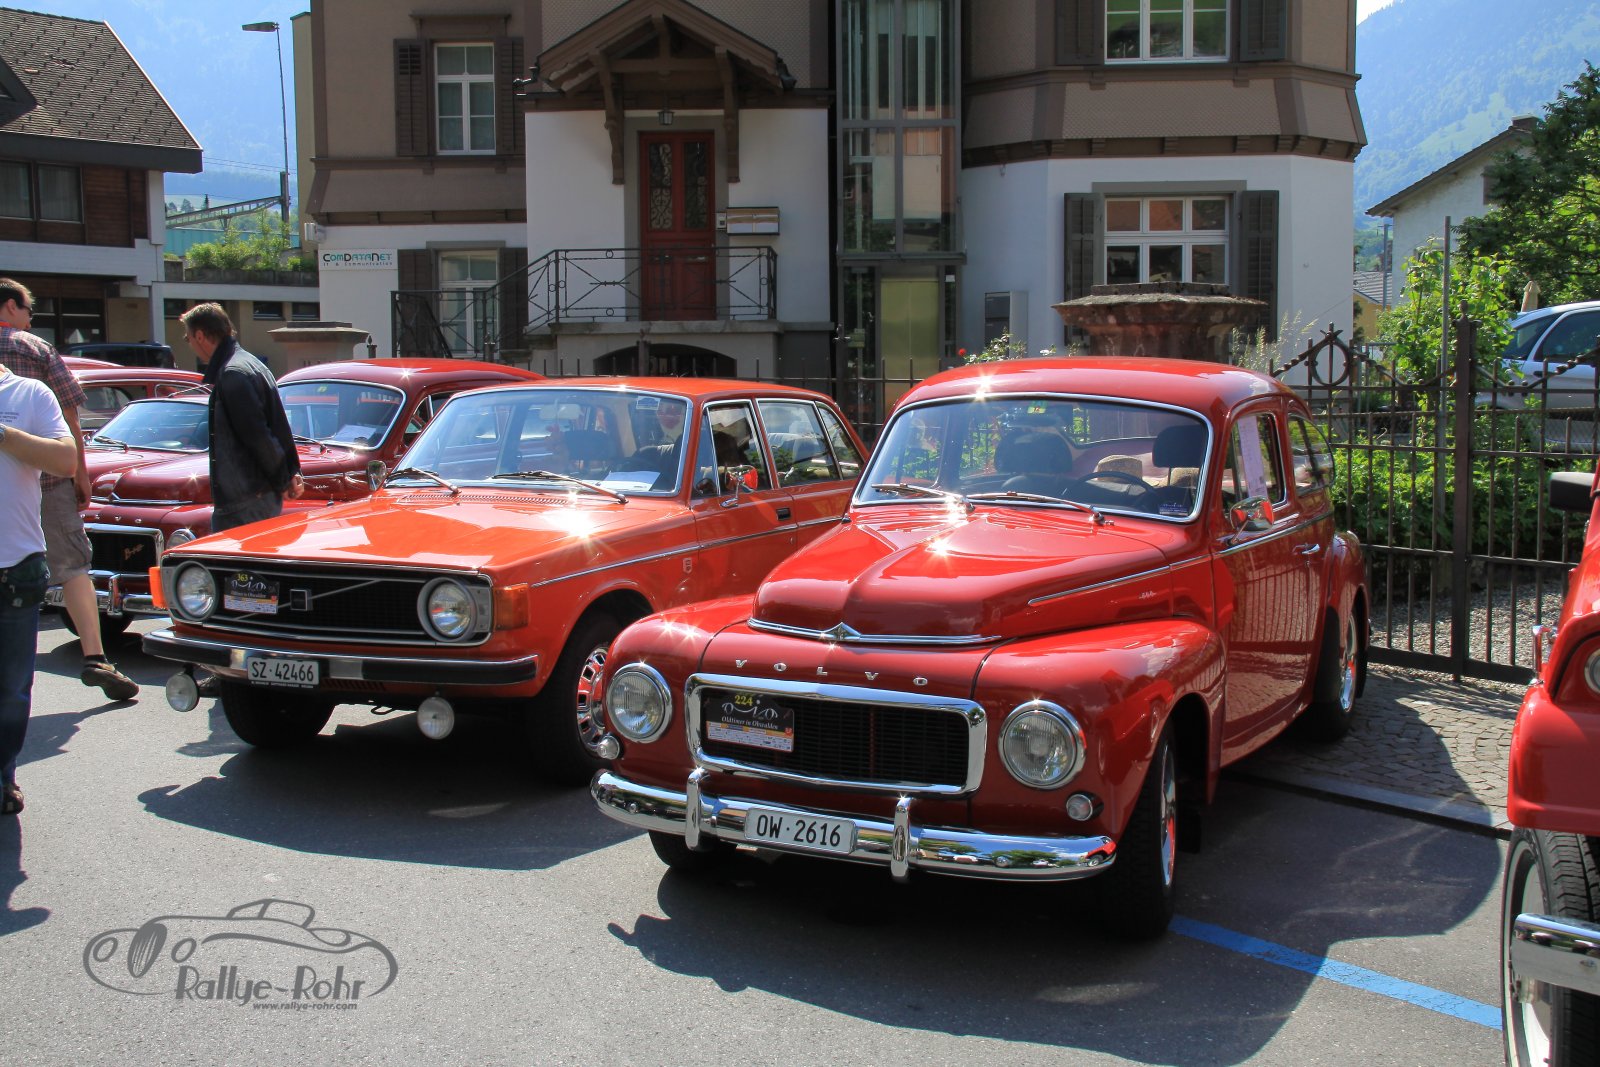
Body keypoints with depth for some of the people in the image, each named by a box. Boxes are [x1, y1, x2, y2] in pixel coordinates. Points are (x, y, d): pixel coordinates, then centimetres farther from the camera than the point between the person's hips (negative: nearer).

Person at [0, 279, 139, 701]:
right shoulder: (37, 349, 1)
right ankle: (94, 656, -6)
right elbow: (68, 418, -1)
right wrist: (81, 472, 4)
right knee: (72, 566, 3)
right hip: (47, 476, -2)